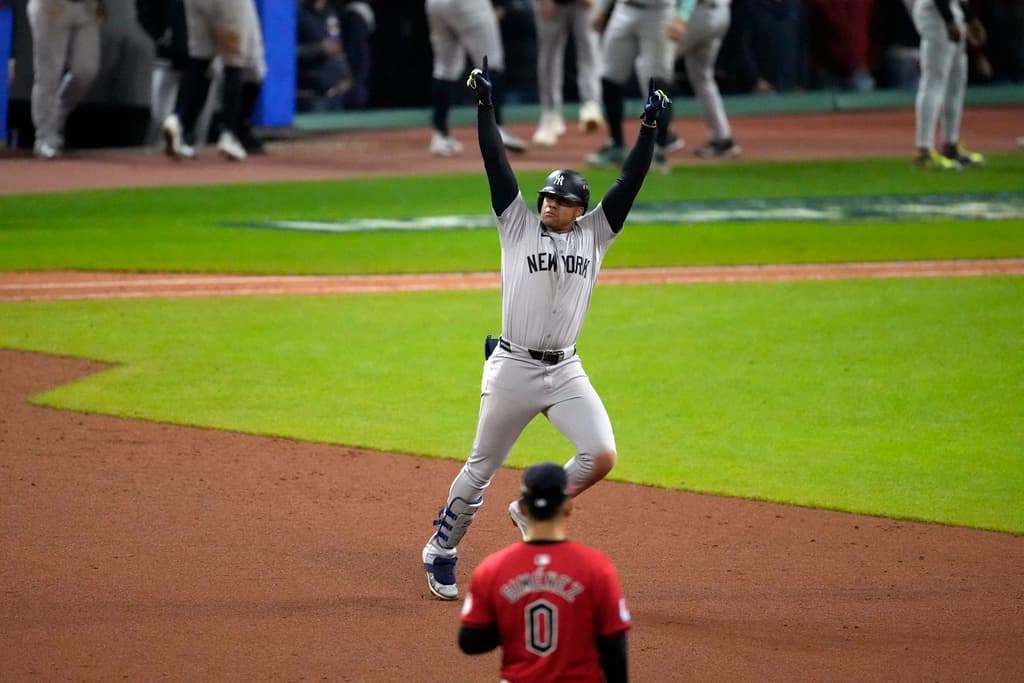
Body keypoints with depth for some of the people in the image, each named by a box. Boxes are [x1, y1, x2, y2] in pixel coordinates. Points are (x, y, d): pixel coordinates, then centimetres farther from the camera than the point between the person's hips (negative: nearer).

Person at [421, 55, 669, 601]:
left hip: (566, 372, 2)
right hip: (512, 370, -2)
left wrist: (649, 126, -4)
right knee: (481, 469, 5)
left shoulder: (594, 235, 7)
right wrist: (484, 105, -9)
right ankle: (440, 552, 22)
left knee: (602, 457, -15)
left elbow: (630, 182, 3)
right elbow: (496, 165, -4)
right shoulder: (519, 225, 2)